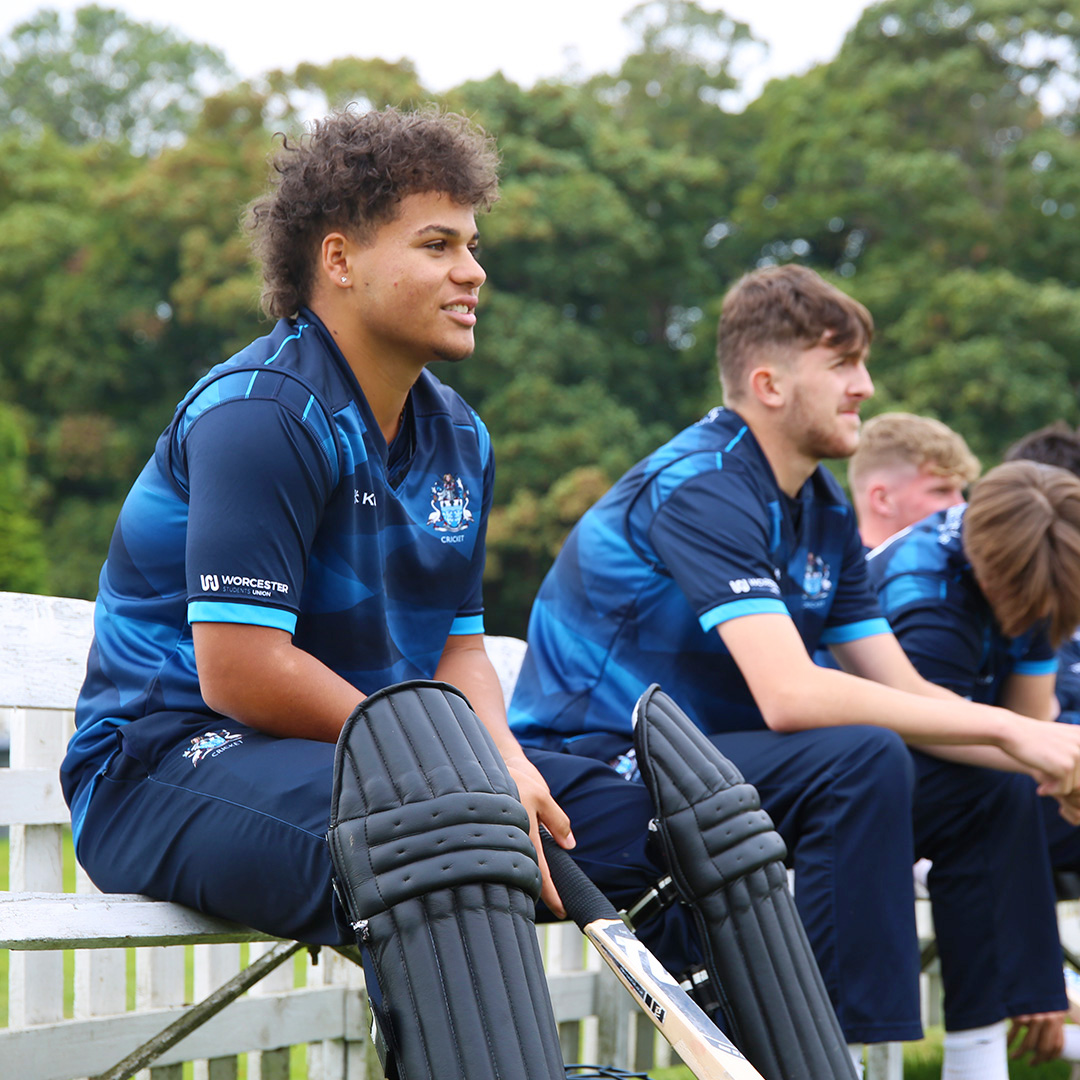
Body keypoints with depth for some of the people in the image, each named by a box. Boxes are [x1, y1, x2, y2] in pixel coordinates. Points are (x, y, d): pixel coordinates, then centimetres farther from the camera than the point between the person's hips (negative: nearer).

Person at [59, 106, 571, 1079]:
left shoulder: (458, 439, 13)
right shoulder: (264, 412, -15)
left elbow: (458, 645, 11)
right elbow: (240, 674, -21)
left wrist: (504, 761, -12)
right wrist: (442, 759, -19)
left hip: (364, 754, 9)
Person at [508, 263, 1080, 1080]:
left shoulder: (825, 512, 9)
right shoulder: (700, 490, -19)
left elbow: (904, 692, 6)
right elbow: (788, 694, -30)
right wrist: (1006, 728, -26)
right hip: (594, 781, -9)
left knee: (993, 794, 0)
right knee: (860, 758, -31)